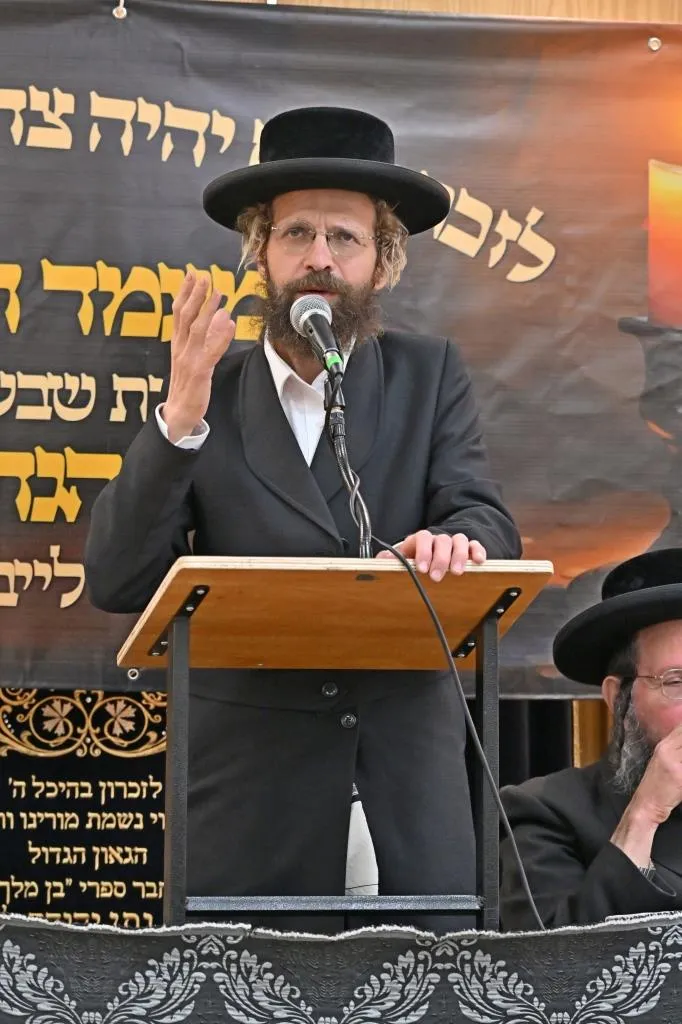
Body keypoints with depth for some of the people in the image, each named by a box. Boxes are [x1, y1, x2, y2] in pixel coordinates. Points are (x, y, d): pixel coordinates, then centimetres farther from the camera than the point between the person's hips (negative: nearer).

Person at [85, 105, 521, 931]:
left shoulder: (430, 376, 9)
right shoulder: (205, 392, 5)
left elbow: (488, 522, -3)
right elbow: (114, 584, -3)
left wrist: (454, 543, -27)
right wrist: (181, 420, -15)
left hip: (407, 747, 1)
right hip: (251, 757, 0)